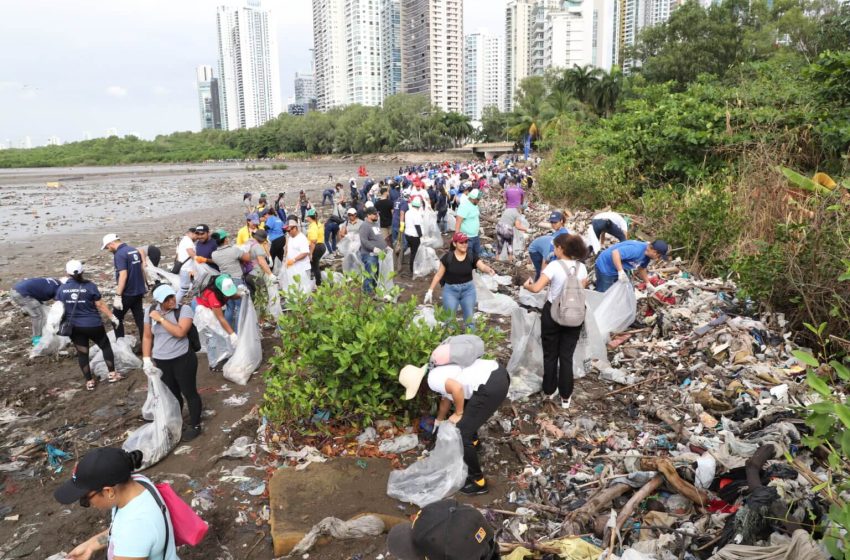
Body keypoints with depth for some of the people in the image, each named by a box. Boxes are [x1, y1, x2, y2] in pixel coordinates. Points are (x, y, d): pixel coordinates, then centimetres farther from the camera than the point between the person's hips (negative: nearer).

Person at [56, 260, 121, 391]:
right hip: (92, 325, -3)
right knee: (105, 346, 15)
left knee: (82, 353, 11)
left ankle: (89, 382, 17)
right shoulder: (89, 285, -11)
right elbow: (100, 305, -8)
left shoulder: (61, 289, 0)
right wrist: (113, 317, 2)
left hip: (74, 327, 3)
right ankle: (112, 374, 16)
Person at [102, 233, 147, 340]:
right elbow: (142, 269, 17)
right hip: (139, 291, 8)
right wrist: (144, 284, 27)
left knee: (116, 318, 8)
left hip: (127, 293, -8)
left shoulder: (119, 254, -17)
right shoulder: (134, 250, 8)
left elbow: (123, 275, -24)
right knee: (140, 318, 11)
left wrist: (118, 296, -22)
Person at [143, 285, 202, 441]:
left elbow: (180, 332, -27)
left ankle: (195, 425, 24)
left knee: (189, 393, 8)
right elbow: (147, 337, 7)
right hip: (161, 362, 4)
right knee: (171, 395, 17)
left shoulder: (184, 309, -14)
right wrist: (146, 359, 2)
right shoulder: (150, 311, -1)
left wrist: (161, 318, -21)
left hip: (183, 359, -4)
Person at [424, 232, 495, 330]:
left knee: (470, 317, 8)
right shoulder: (447, 257, -9)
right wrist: (430, 291, -4)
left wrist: (489, 270, -43)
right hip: (450, 289, -1)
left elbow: (483, 266, -20)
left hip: (468, 289, 2)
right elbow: (438, 275, -3)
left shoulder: (471, 257, -6)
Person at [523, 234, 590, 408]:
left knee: (550, 354, 15)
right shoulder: (582, 267, -2)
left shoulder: (554, 266, -18)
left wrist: (527, 285, 0)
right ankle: (565, 396, 18)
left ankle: (549, 390, 30)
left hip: (552, 313, -3)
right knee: (567, 356, 13)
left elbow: (536, 288, -23)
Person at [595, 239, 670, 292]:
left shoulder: (647, 254, -2)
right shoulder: (636, 249, -33)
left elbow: (641, 269, 16)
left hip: (620, 268, 10)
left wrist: (648, 283, 14)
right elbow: (615, 253, -43)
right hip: (605, 267, -10)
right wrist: (621, 272, -48)